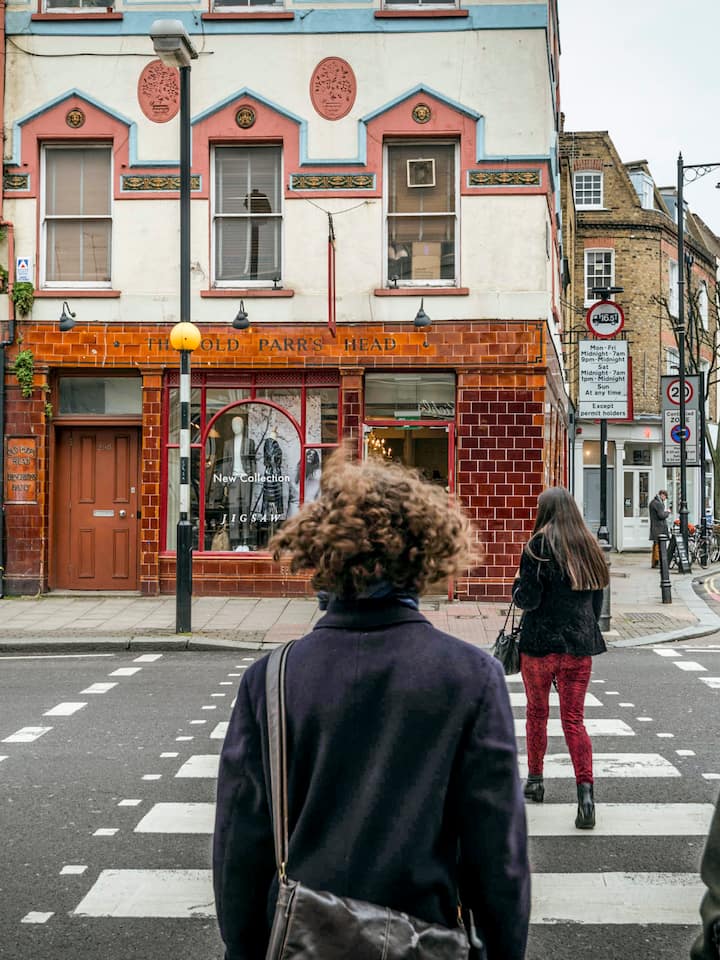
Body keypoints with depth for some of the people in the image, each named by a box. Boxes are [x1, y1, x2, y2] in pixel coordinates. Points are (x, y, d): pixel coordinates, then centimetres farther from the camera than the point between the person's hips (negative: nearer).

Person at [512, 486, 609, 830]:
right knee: (574, 718, 3)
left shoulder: (538, 547, -10)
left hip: (540, 643, -3)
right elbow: (597, 601, 12)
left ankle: (535, 780, 28)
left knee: (537, 712, 15)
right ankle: (586, 792, -10)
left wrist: (518, 583, 7)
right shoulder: (589, 547, 6)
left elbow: (528, 599, -14)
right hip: (579, 645, 4)